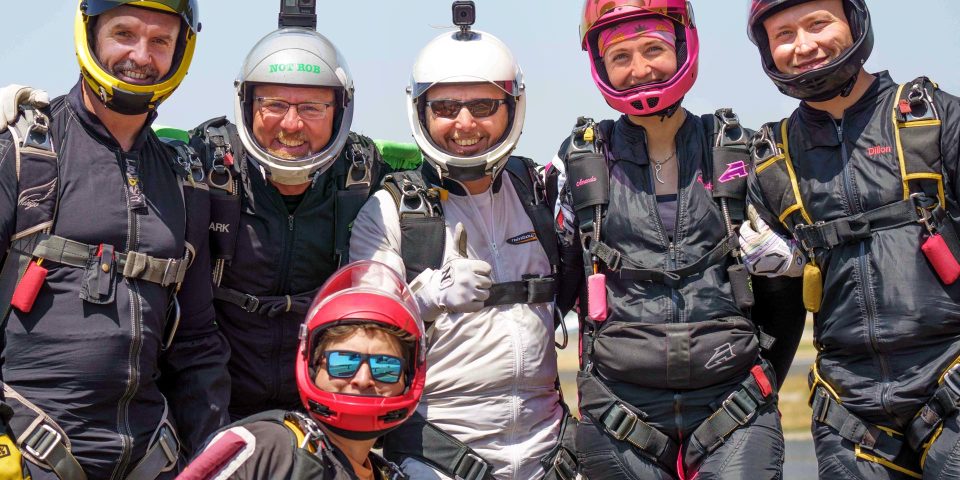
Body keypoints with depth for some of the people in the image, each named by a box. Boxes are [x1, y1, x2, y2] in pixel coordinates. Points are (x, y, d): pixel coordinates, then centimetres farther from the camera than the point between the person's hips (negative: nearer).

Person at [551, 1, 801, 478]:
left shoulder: (740, 152, 7)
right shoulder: (580, 162, 5)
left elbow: (782, 283, 14)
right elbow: (553, 285, 12)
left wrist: (761, 380, 9)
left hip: (732, 404, 0)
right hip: (622, 410, 0)